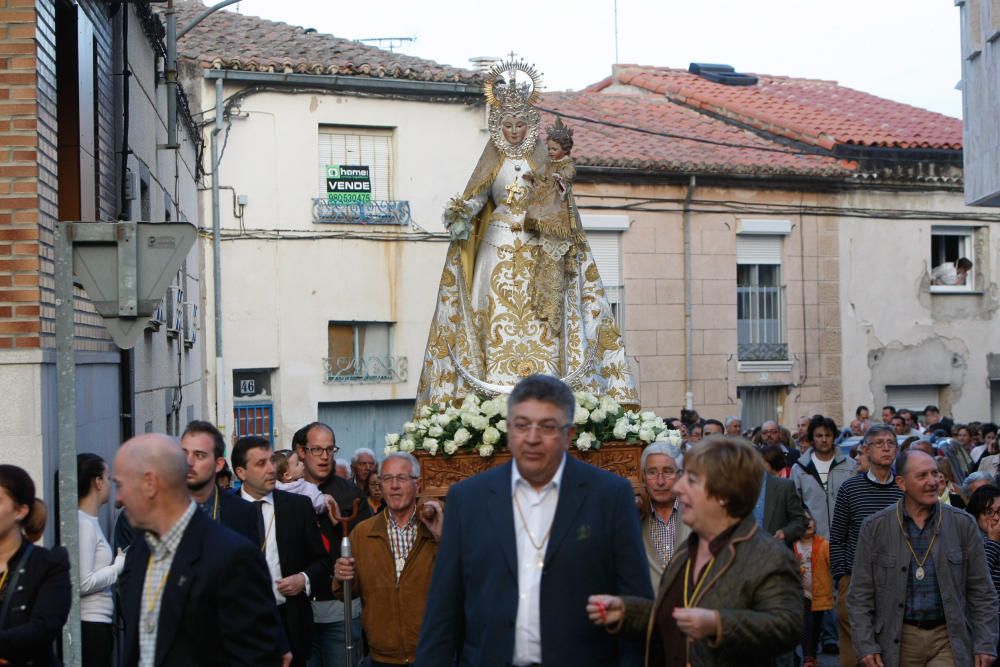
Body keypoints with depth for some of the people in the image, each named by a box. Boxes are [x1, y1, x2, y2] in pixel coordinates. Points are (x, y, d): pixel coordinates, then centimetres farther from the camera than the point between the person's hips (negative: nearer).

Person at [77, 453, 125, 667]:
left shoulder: (90, 521, 12)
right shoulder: (82, 524, -13)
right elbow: (82, 583, -20)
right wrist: (120, 564, -11)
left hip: (97, 622, 9)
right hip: (89, 625, -9)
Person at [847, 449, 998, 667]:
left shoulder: (963, 524, 2)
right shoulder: (875, 527, -1)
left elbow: (982, 593, 5)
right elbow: (860, 595, 1)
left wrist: (985, 645, -1)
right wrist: (865, 646, -6)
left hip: (949, 639, 0)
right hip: (899, 640, 0)